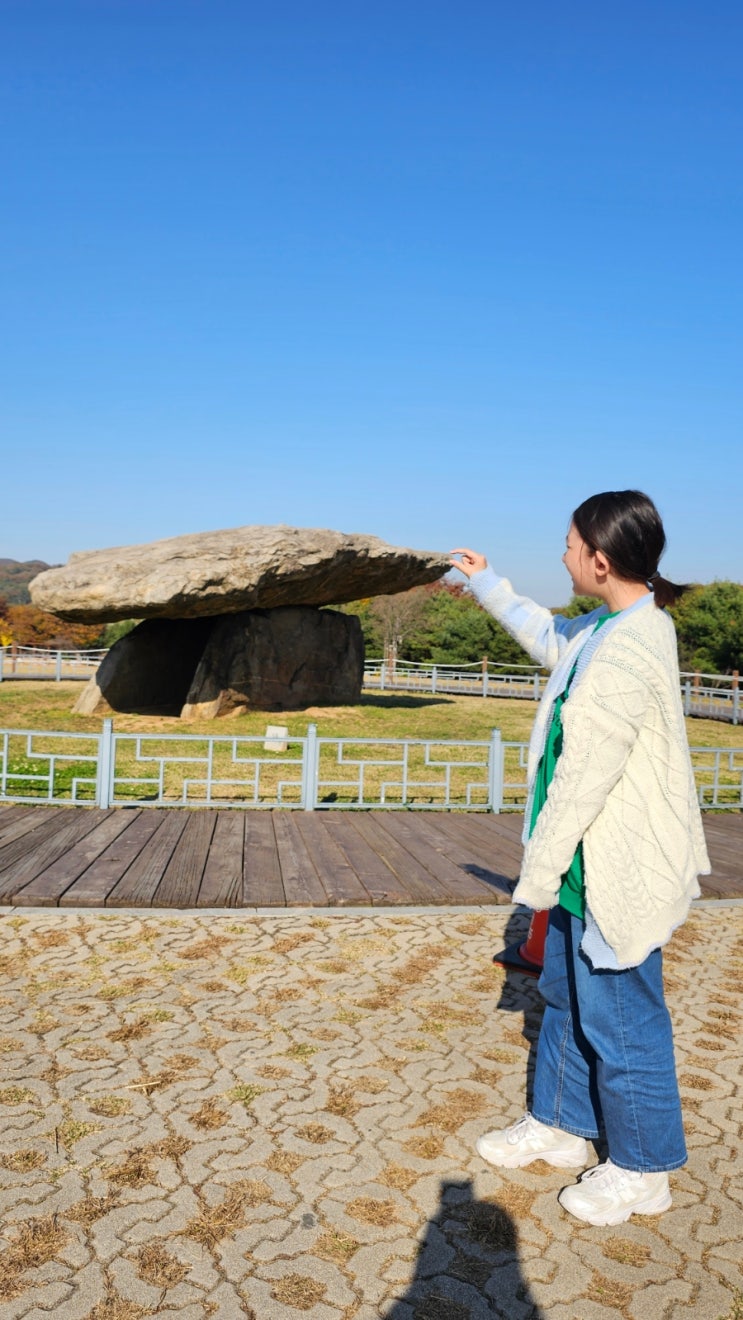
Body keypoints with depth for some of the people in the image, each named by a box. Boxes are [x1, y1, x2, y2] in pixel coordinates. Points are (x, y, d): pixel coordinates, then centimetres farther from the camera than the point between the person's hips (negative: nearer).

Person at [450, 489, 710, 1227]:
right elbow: (548, 637, 27)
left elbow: (588, 773, -25)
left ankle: (641, 1172, 27)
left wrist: (540, 869, -17)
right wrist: (485, 584, 34)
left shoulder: (630, 649, -27)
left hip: (618, 869, -10)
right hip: (593, 860, 10)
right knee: (565, 997, 22)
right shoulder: (609, 627, 4)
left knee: (618, 1020, 7)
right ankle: (557, 1125, 41)